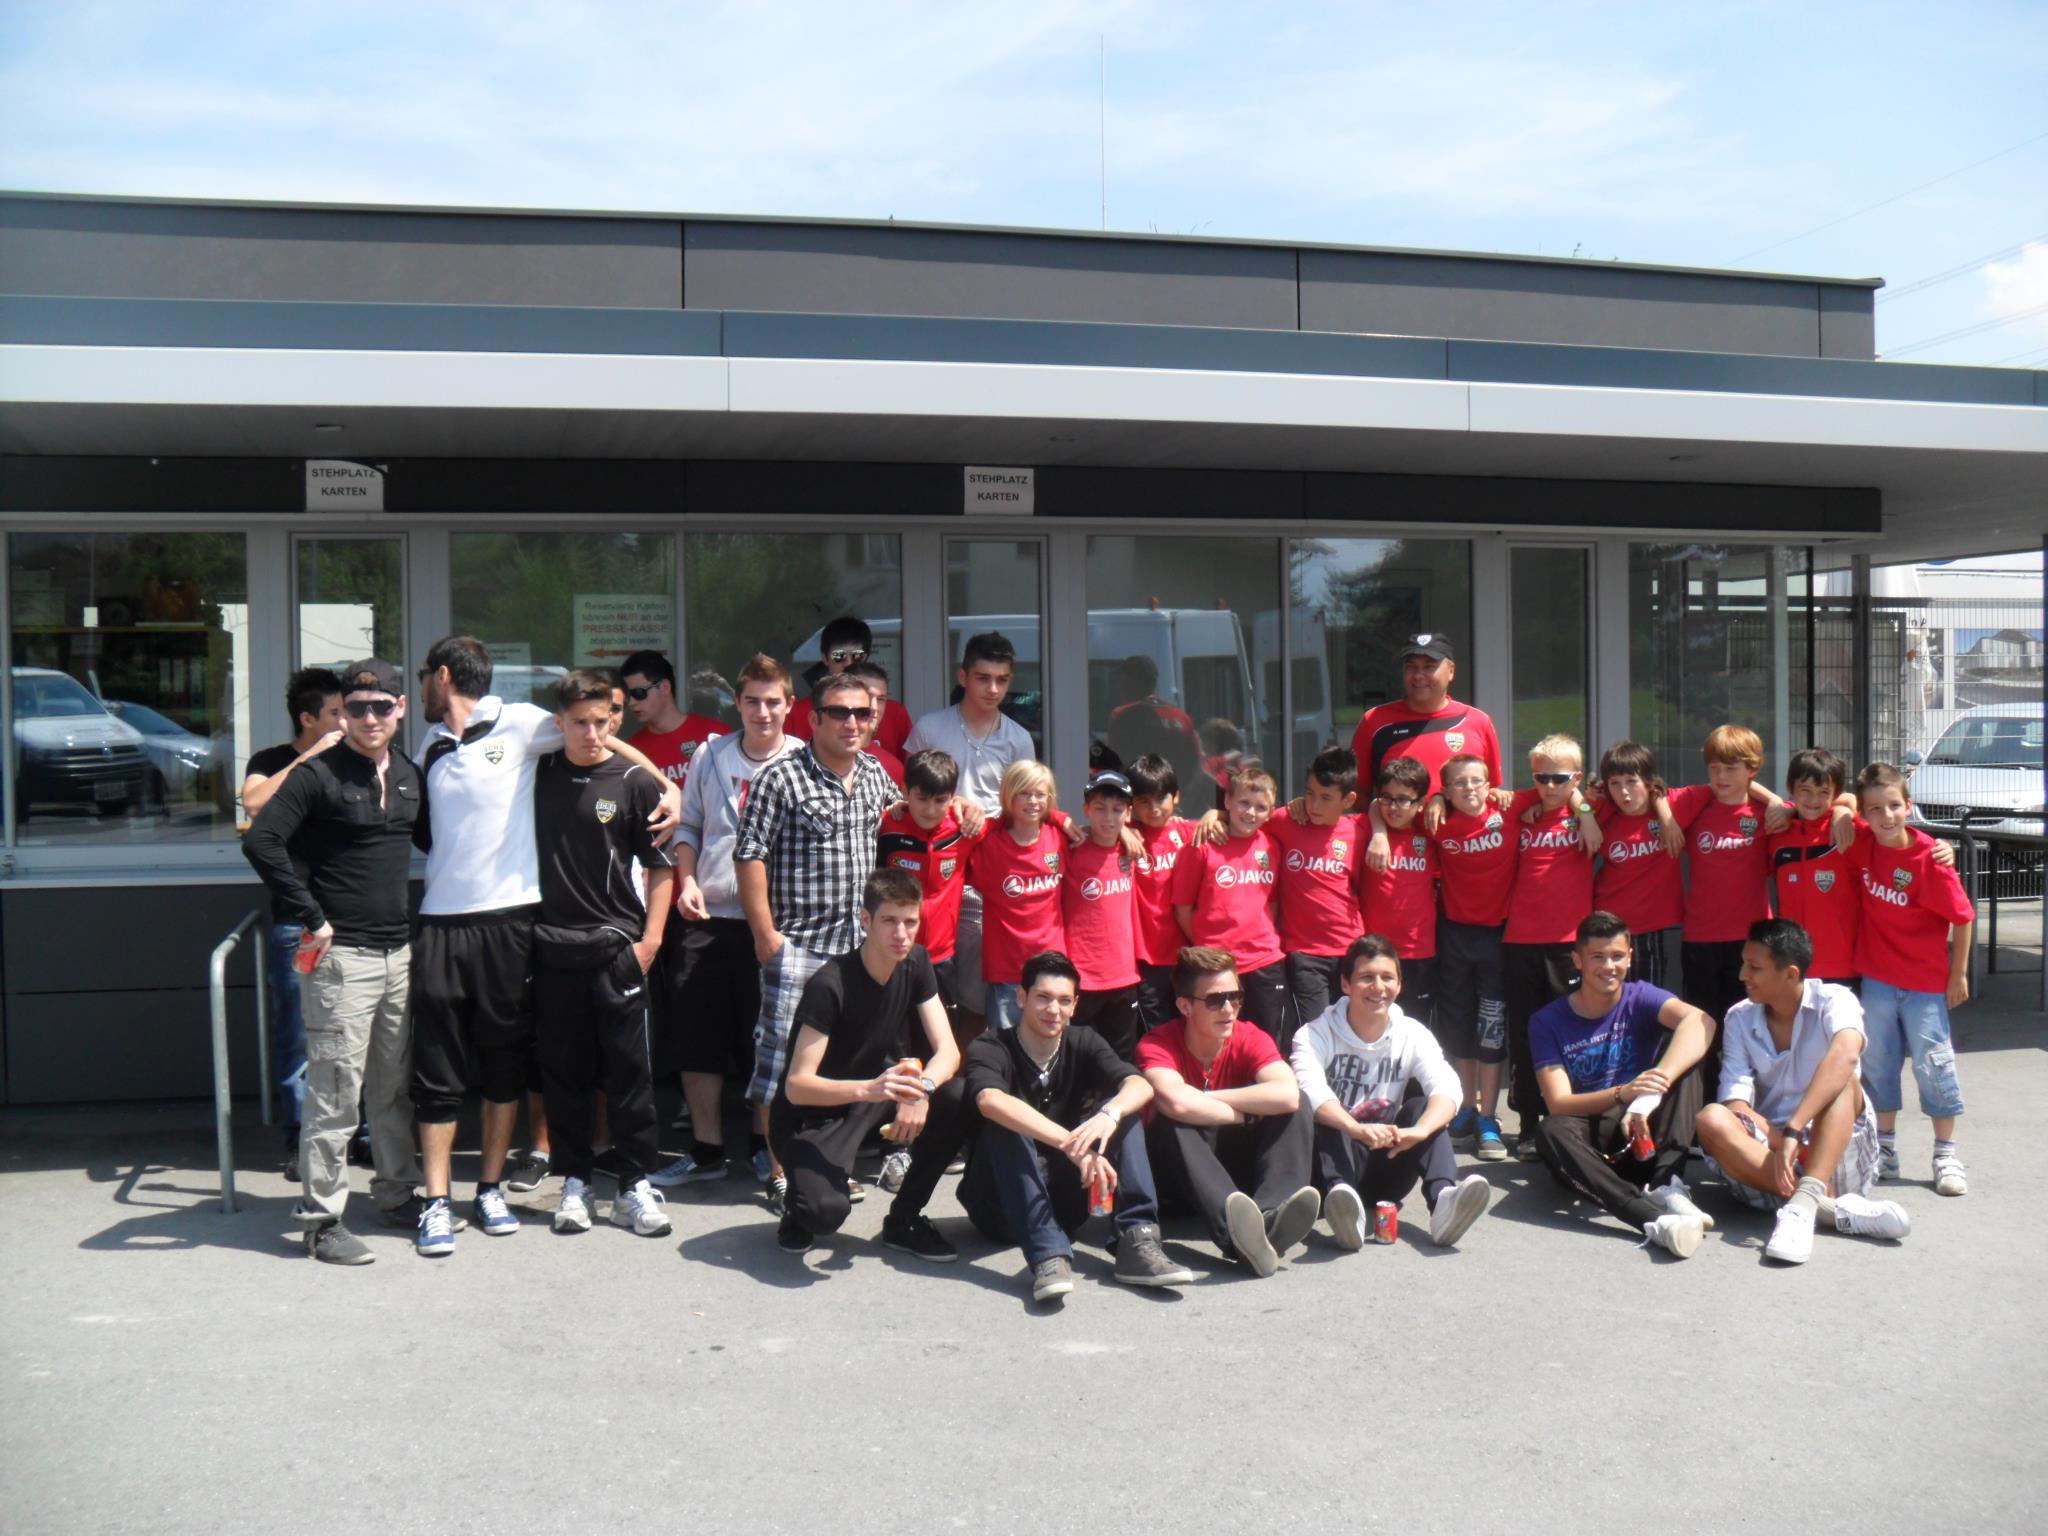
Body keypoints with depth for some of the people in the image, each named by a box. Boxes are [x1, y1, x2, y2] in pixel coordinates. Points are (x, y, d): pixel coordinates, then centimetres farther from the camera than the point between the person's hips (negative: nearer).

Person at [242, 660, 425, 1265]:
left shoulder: (409, 777, 11)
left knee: (395, 1087, 15)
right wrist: (311, 918, -17)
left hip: (399, 952, 6)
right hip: (341, 956, -6)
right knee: (334, 1093, -3)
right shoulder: (318, 775, -8)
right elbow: (260, 841, -18)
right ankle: (321, 1218, 7)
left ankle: (397, 1195, 28)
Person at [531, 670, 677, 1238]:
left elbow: (661, 866, 1)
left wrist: (650, 939, -7)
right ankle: (574, 1183, 19)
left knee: (630, 1072, 1)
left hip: (616, 947, -2)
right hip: (552, 948, 2)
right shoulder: (539, 775, 6)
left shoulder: (635, 781, -2)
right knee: (563, 1073, 8)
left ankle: (635, 1186, 10)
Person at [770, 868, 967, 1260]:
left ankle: (904, 1219, 0)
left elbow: (948, 1051, -10)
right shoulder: (829, 985, -25)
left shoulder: (915, 964, -5)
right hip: (812, 1114, -6)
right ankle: (800, 1205, 6)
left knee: (957, 1101, -21)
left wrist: (921, 1088, -33)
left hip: (876, 1097, 7)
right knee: (827, 1211, -34)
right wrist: (870, 1089, -44)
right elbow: (796, 1086, -28)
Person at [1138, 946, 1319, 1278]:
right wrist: (1246, 1115, -25)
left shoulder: (1251, 1040, -9)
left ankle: (1271, 1217, -43)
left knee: (1295, 1107, -19)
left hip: (1238, 1169, 3)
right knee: (1169, 1121, -34)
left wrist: (1205, 1099, -27)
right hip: (1180, 1176, -3)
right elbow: (1176, 1103, -40)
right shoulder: (1157, 1045, -17)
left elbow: (1287, 1093, -31)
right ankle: (1232, 1229, -54)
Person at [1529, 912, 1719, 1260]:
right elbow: (1558, 1103, -12)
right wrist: (1623, 1093, -33)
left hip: (1645, 1135, 1)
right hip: (1591, 1145, -1)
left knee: (1684, 1054, -20)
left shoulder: (1640, 998, -1)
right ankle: (1655, 1220, -53)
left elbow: (1699, 1022, -24)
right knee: (1551, 1131, -35)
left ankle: (1665, 1184, -34)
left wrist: (1655, 1087, -42)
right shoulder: (1548, 1022, -1)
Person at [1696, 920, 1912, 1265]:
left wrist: (1794, 1131, -42)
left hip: (1839, 1157, -2)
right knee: (1712, 1120, -27)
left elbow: (1846, 1054, -30)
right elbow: (1736, 1102, -7)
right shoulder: (1739, 1019, 4)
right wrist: (1778, 1143, -27)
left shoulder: (1833, 1002, -7)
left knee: (1840, 1080, -28)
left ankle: (1803, 1206, -46)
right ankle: (1839, 1209, -35)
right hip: (1768, 1153, 2)